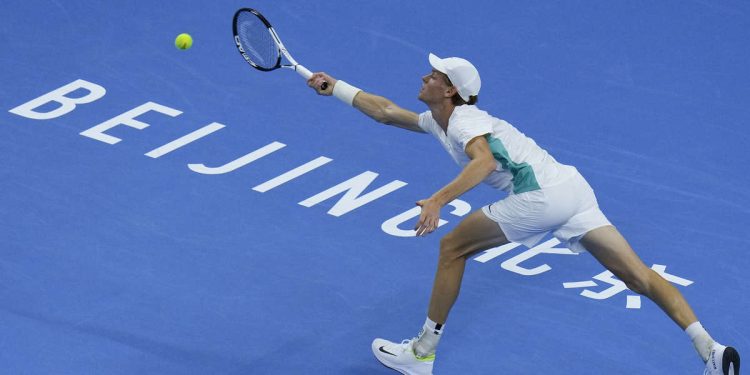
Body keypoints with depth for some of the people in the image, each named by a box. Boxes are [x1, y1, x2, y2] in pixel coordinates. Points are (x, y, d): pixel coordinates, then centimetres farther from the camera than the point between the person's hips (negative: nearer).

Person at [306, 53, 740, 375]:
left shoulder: (464, 119, -2)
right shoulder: (438, 122, 25)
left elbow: (484, 162, -23)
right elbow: (385, 110, 35)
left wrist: (437, 200, -32)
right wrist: (334, 86, 38)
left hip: (541, 195, -10)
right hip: (574, 187, 10)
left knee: (453, 248, 5)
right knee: (636, 273, 2)